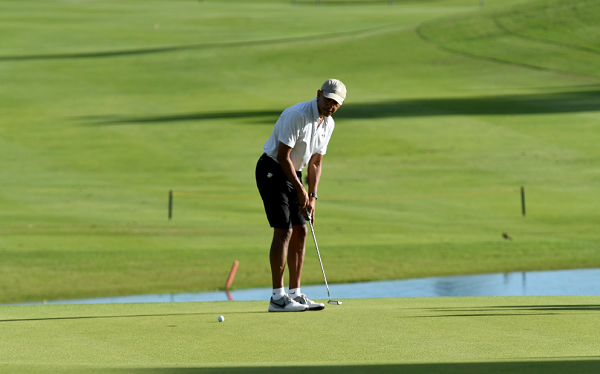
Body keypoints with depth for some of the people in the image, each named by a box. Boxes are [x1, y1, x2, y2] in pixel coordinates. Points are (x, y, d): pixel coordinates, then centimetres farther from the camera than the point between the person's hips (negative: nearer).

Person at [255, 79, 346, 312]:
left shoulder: (328, 124, 4)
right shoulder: (297, 116, -23)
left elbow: (315, 162, 10)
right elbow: (283, 156, -22)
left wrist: (312, 197, 0)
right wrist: (300, 190, -18)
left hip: (293, 172, 9)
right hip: (272, 170, -9)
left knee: (300, 232, 5)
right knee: (283, 231, -13)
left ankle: (295, 294, 9)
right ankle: (278, 297, -14)